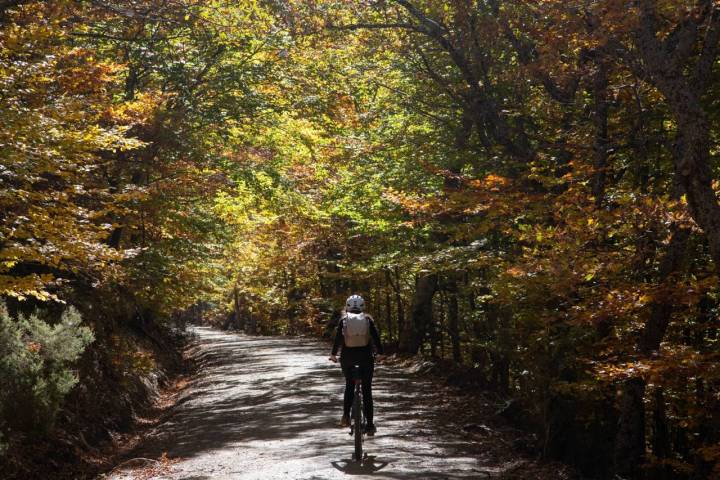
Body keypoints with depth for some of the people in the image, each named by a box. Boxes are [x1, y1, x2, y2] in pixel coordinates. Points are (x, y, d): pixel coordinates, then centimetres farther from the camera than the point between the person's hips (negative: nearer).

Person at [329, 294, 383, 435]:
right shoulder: (368, 319, 5)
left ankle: (346, 415, 7)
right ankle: (369, 425, 3)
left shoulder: (344, 320, 4)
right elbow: (376, 337, 0)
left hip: (347, 357, 0)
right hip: (366, 357, 0)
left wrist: (333, 354, 8)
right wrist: (380, 353, 11)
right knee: (367, 390, 7)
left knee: (349, 385, 23)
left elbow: (338, 338, -2)